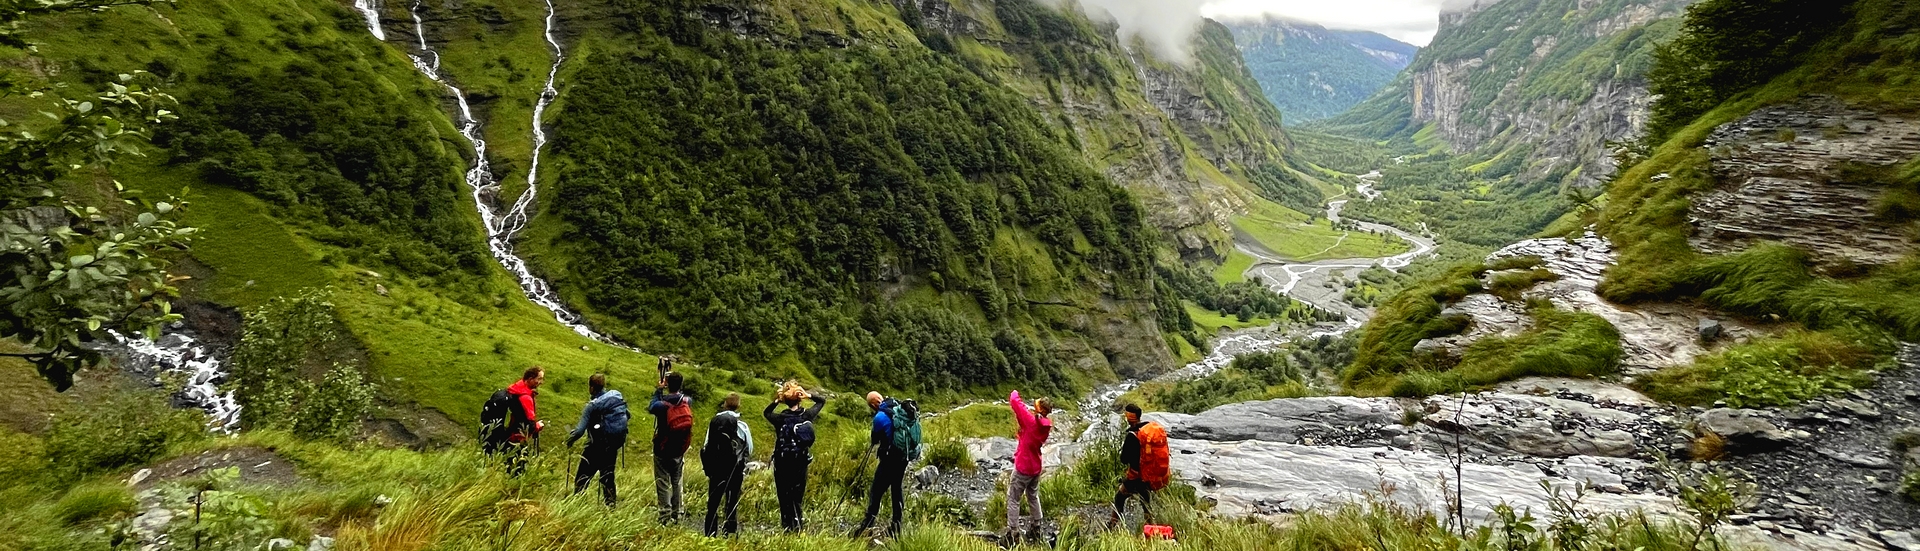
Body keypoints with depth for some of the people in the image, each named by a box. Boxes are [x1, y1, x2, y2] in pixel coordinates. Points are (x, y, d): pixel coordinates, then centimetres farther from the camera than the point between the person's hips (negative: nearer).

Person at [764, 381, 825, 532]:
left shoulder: (781, 418, -9)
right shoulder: (807, 415, -3)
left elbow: (766, 413, 14)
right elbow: (822, 401, 13)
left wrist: (777, 401, 1)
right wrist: (809, 396, -1)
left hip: (782, 463, -2)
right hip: (801, 463, 2)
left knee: (784, 496, 6)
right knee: (798, 496, 11)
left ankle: (787, 526, 4)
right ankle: (798, 524, 5)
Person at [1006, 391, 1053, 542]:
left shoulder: (1031, 421, -25)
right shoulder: (1046, 424, -4)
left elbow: (1015, 401, -23)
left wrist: (1014, 394, -5)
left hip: (1023, 467, -7)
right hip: (1036, 467, 7)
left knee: (1013, 500, 4)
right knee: (1033, 497, 23)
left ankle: (1013, 533, 5)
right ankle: (1035, 528, 31)